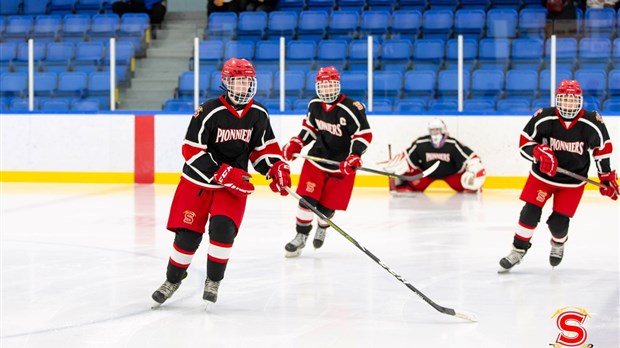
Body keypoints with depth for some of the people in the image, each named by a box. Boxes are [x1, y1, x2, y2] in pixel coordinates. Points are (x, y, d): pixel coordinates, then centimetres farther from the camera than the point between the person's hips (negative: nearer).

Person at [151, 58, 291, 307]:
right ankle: (173, 280, 23)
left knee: (223, 228, -18)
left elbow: (263, 146, 11)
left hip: (235, 183, 2)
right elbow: (192, 151, -18)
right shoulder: (209, 112, -18)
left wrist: (277, 169, -7)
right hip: (199, 180, -2)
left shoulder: (259, 114, -3)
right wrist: (225, 174, -23)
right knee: (188, 234, 0)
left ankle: (213, 281, 1)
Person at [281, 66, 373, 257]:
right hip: (317, 157, 4)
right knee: (307, 199, -8)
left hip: (342, 165, -3)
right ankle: (300, 237, 9)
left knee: (326, 206, 2)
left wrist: (354, 156, -27)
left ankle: (322, 228, 36)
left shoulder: (351, 108, -20)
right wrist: (296, 143, 4)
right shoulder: (314, 104, -2)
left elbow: (364, 134, -16)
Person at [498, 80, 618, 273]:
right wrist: (540, 152, -29)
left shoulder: (592, 123, -15)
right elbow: (524, 143, -9)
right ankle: (518, 249, 9)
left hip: (573, 181, 0)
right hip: (543, 175, 0)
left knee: (559, 221, -1)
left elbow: (602, 148, 1)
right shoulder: (544, 118, -18)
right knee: (530, 213, -7)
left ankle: (558, 244, 34)